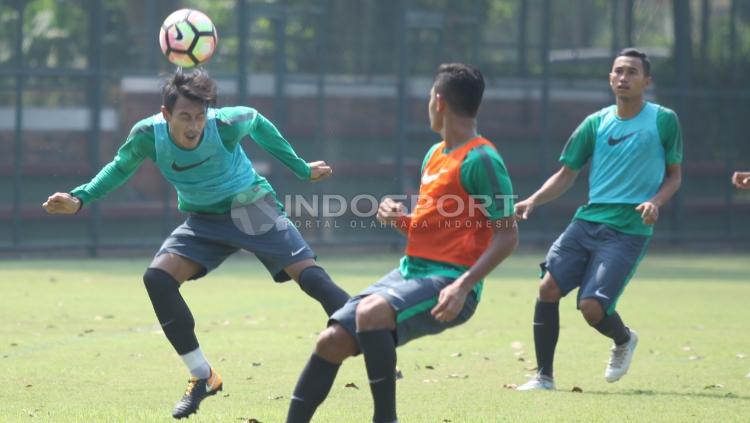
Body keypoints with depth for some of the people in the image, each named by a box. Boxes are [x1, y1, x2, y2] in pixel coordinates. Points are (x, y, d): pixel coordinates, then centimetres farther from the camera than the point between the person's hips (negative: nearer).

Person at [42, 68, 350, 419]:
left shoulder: (226, 124, -26)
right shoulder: (148, 135, -20)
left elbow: (257, 122, -1)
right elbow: (120, 167, 2)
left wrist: (301, 168, 7)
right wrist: (79, 199, -13)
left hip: (252, 209, -3)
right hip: (204, 221, 3)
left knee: (309, 275, -20)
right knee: (157, 278, -16)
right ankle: (202, 377, -5)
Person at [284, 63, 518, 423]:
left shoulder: (480, 160, -11)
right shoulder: (435, 154, 16)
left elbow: (507, 235, -14)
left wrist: (463, 286, -25)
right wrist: (399, 219, 3)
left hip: (446, 284, -9)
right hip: (410, 272, 9)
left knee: (370, 311, -34)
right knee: (331, 341, -3)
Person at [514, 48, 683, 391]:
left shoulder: (663, 121, 1)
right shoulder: (596, 123, 9)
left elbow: (674, 174, 8)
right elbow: (567, 174, 14)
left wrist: (655, 202, -12)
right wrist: (533, 201, -2)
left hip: (629, 230, -4)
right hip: (588, 220, 4)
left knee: (592, 306, -16)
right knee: (548, 287, -12)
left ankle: (623, 340, 20)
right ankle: (544, 376, -1)